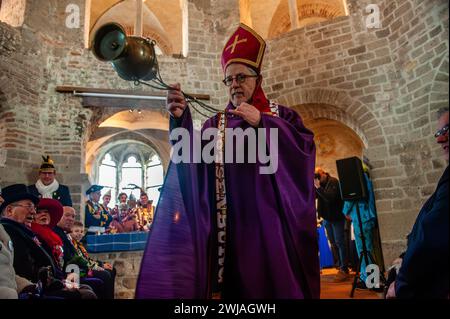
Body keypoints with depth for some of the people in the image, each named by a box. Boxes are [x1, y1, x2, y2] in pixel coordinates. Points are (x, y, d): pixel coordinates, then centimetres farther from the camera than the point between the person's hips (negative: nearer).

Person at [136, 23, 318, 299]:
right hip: (233, 225, 1)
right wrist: (181, 120, -23)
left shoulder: (280, 115, 10)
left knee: (278, 282, -1)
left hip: (273, 220, 0)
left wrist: (261, 122, -15)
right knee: (238, 284, 2)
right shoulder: (215, 124, 12)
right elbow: (193, 162, -6)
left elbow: (305, 147, -7)